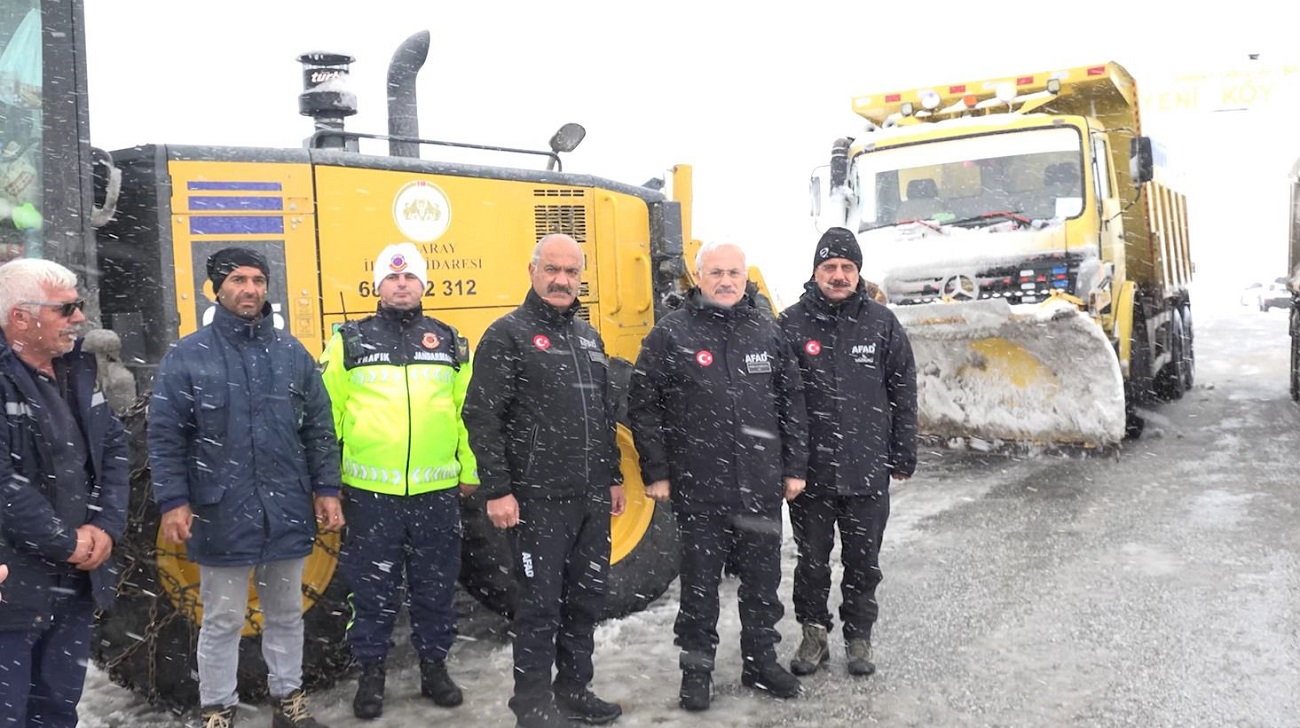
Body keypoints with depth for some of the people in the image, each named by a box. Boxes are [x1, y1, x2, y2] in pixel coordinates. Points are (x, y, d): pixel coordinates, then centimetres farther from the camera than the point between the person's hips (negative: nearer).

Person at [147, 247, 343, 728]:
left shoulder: (292, 353, 5)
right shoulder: (187, 356, -3)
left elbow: (319, 428, 8)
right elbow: (165, 437, -4)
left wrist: (326, 489, 4)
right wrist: (173, 502, -10)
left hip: (288, 511, 3)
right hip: (220, 513, -2)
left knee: (286, 612, 16)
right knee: (222, 621, 10)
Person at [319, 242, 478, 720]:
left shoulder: (449, 342, 7)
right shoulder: (349, 341, 1)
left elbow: (467, 412, 10)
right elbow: (326, 413, 3)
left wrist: (470, 471, 10)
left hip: (437, 492, 2)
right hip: (370, 492, -2)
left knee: (435, 587, 13)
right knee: (372, 590, 9)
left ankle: (434, 666, 29)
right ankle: (370, 672, 25)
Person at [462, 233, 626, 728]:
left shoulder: (588, 336, 15)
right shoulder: (508, 335, -7)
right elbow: (482, 417, -13)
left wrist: (614, 477, 18)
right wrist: (497, 490, -17)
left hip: (593, 498, 7)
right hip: (540, 499, -7)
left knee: (588, 597, 14)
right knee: (542, 602, 1)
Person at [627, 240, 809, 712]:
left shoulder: (768, 332, 7)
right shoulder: (670, 334, -4)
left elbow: (792, 403, 11)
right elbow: (643, 407, -4)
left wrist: (795, 467, 7)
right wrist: (655, 473, -6)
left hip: (761, 485, 3)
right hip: (697, 489, -3)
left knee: (763, 578, 14)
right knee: (700, 582, 9)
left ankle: (760, 661, 31)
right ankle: (696, 669, 24)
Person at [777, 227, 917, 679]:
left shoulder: (882, 324, 3)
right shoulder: (791, 324, -2)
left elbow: (903, 394, 6)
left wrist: (903, 457, 4)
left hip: (868, 471, 1)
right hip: (810, 470, -1)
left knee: (863, 563, 13)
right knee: (812, 560, 11)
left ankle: (859, 636, 29)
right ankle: (813, 634, 28)